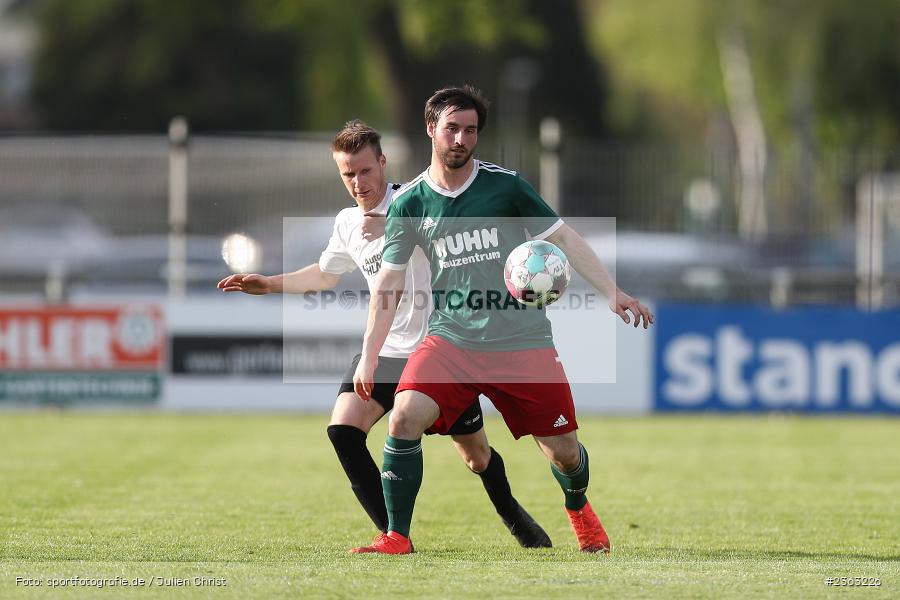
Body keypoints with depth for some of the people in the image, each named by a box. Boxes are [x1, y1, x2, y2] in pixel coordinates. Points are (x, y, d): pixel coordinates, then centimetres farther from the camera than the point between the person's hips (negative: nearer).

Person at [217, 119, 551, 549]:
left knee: (476, 454, 7)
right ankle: (394, 534, -12)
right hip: (386, 349, 5)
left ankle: (511, 514, 40)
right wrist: (269, 284, 19)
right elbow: (325, 274, 28)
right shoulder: (347, 224, 8)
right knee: (342, 429, -19)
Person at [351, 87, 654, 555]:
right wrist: (369, 357, -3)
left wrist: (613, 293, -7)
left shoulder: (505, 185, -2)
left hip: (522, 340, -1)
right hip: (451, 337, 1)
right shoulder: (408, 203, 2)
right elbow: (388, 283, 5)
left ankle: (578, 508, 38)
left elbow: (563, 238, 2)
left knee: (562, 449, 2)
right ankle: (397, 539, -11)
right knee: (405, 416, -22)